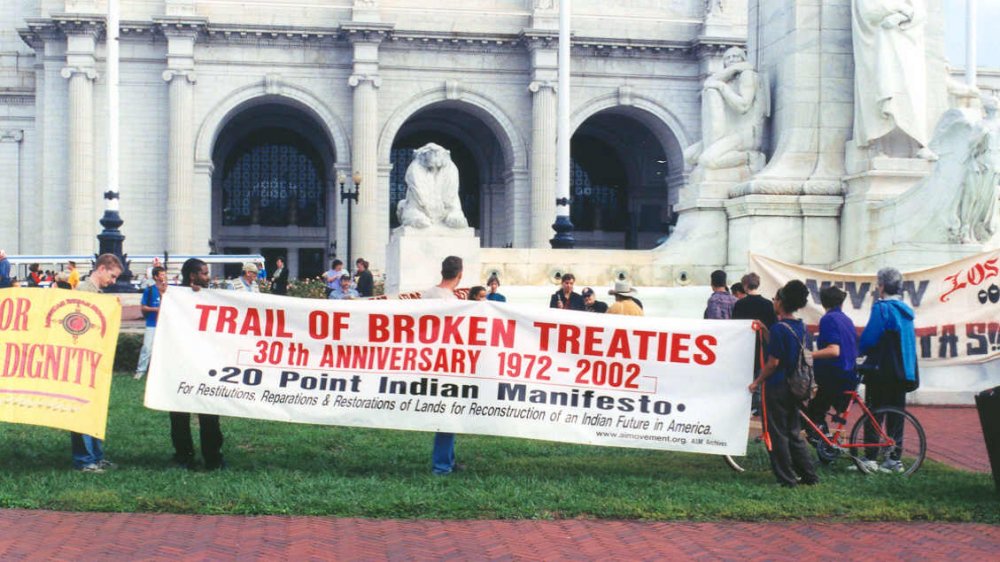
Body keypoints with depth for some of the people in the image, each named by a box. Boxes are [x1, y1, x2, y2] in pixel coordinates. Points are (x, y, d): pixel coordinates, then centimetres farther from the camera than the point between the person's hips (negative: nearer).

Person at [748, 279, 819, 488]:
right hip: (794, 386, 8)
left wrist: (757, 382, -6)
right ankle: (809, 475, 17)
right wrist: (765, 331, 18)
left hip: (777, 387, -8)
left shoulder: (779, 328, -17)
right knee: (793, 433, 16)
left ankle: (786, 478, 4)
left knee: (778, 435, 1)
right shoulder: (801, 326, 8)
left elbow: (773, 362, -17)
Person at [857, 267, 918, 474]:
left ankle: (870, 459, -4)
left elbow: (869, 338, -16)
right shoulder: (906, 311, 11)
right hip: (904, 371, 7)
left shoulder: (882, 307, -12)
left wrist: (860, 350, 3)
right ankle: (894, 459, 12)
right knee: (896, 415, 11)